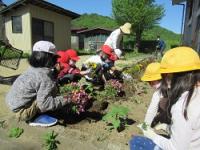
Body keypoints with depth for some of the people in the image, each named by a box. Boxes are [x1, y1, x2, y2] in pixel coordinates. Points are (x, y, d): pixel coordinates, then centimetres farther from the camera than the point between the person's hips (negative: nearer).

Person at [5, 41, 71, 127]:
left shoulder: (34, 68, 2)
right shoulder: (44, 76, -25)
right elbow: (44, 103, -28)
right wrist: (65, 100, -21)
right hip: (22, 111, -9)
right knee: (53, 90, -17)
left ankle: (35, 115, 11)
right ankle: (37, 118, -6)